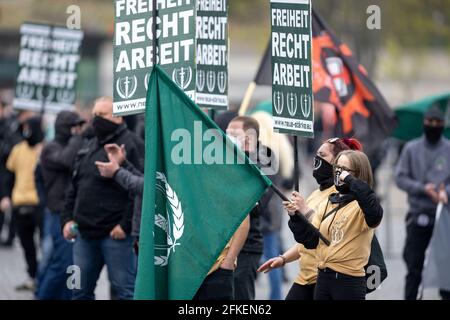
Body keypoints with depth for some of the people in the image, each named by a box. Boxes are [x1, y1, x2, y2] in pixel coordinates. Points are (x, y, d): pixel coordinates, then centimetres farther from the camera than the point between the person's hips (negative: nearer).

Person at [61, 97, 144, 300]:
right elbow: (74, 189, 24)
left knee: (124, 290, -5)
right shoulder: (88, 148, 19)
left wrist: (126, 225, -20)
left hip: (115, 233, -8)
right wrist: (67, 219, 12)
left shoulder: (130, 145, -9)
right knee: (80, 290, 11)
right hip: (85, 233, 8)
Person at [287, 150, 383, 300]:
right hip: (323, 279, 7)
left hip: (349, 281, -7)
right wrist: (297, 217, -7)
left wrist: (350, 181, -27)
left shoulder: (361, 204, -8)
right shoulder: (326, 205, 12)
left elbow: (374, 215, -33)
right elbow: (312, 240, 9)